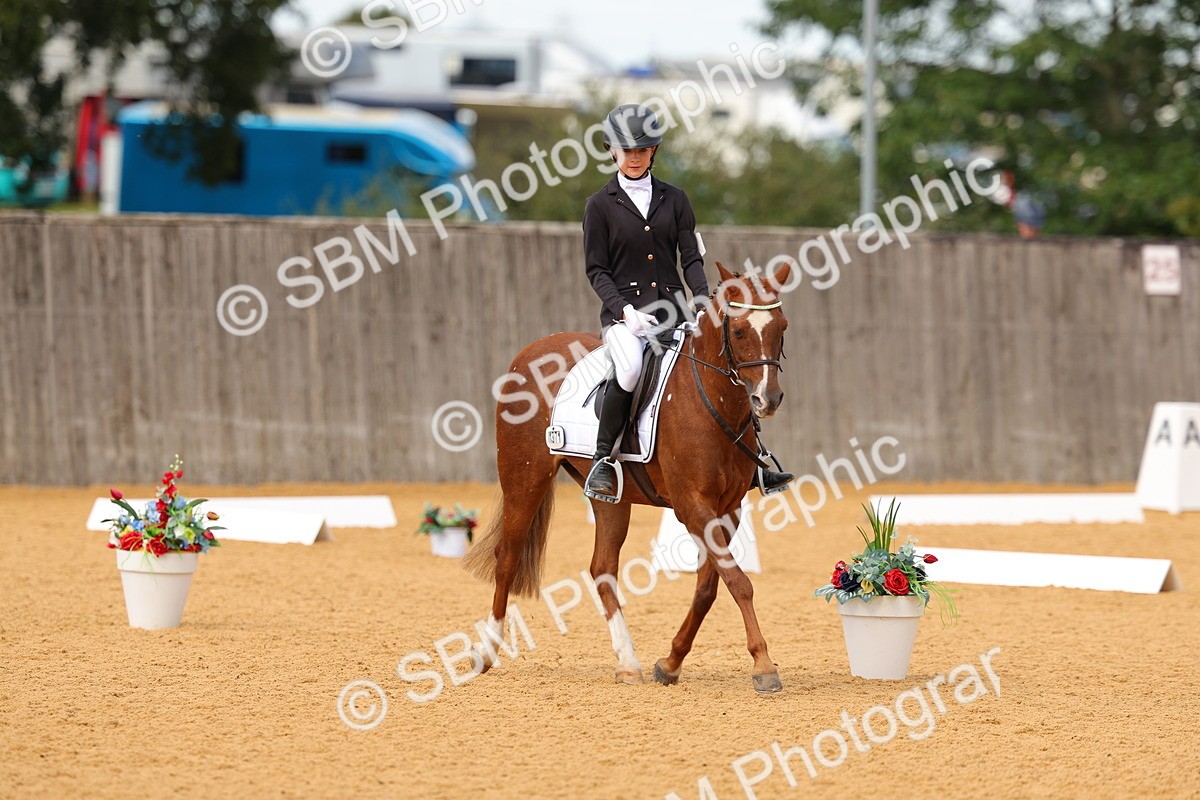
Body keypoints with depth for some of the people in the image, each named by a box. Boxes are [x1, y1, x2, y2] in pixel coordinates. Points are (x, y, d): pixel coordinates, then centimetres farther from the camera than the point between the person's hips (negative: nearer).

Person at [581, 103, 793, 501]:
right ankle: (602, 461, -23)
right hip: (623, 311, -4)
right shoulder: (600, 205, 5)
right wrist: (625, 311, -15)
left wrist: (703, 301, -9)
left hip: (672, 306, 4)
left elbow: (691, 258, 8)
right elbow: (596, 269, 0)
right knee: (629, 367, -34)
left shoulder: (674, 199, 13)